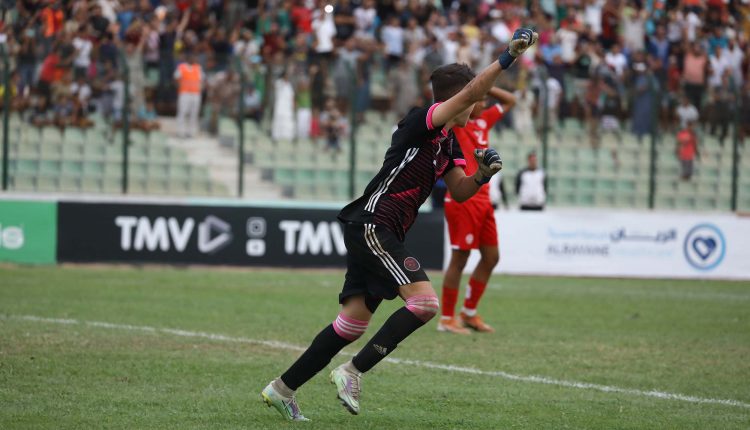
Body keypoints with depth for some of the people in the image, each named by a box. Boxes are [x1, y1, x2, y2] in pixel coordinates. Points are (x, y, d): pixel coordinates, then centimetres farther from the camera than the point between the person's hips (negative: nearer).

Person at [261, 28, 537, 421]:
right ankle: (352, 372, -17)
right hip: (372, 225, -10)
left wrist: (481, 176, -3)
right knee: (424, 302, -21)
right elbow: (469, 93, -25)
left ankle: (282, 389, 16)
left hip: (384, 235, 10)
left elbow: (459, 192, 17)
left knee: (353, 322, 9)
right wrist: (507, 58, -29)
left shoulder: (449, 144, 18)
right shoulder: (420, 124, -11)